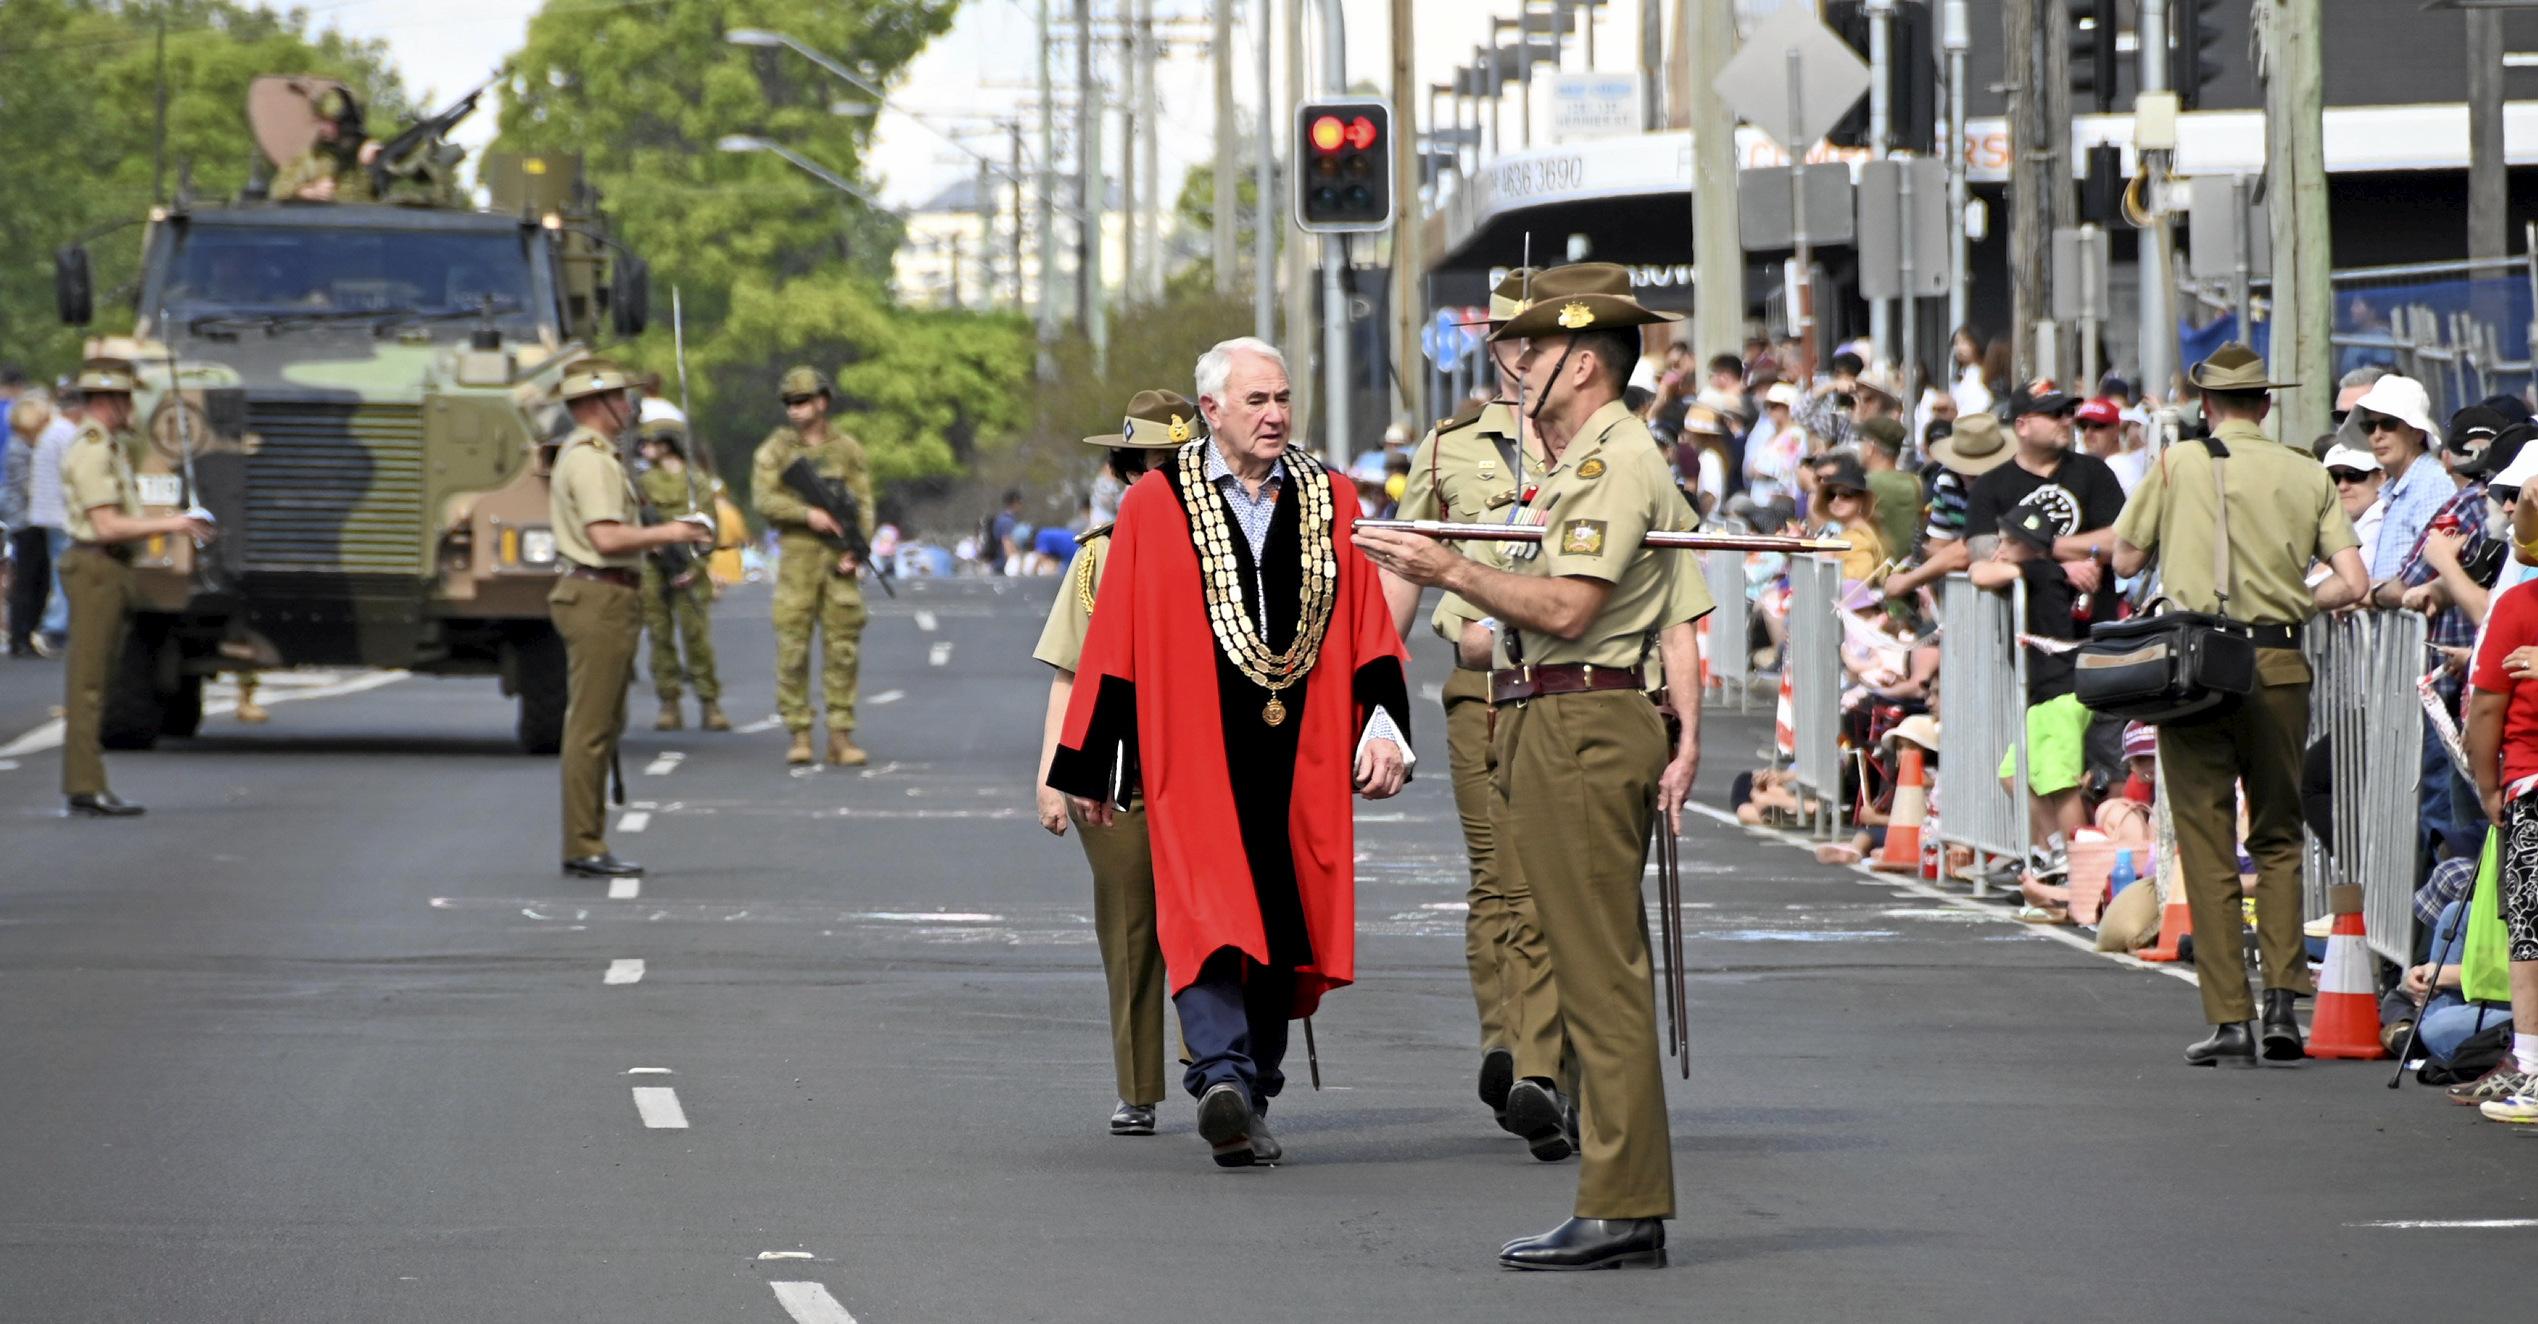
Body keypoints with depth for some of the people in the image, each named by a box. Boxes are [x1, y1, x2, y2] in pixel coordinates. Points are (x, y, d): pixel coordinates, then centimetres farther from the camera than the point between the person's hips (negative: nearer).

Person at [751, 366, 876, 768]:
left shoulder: (848, 449, 8)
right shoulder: (775, 449, 4)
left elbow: (864, 505, 6)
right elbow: (763, 500, -5)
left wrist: (857, 550, -8)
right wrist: (807, 513, -18)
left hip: (839, 559, 1)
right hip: (796, 555, -1)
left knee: (842, 648, 0)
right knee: (793, 648, -4)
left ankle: (841, 737, 3)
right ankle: (798, 735, 2)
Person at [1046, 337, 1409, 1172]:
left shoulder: (1329, 501, 10)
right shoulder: (1155, 506, 2)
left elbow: (1368, 625, 9)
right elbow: (1113, 644, 3)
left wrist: (1383, 726, -5)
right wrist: (1092, 766, 3)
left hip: (1300, 758, 3)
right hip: (1192, 756, -3)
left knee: (1283, 926, 6)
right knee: (1208, 913, -17)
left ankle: (1249, 1101, 16)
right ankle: (1224, 1078, -30)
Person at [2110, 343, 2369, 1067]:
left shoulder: (2178, 464, 0)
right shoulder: (2307, 476, 5)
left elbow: (2125, 559, 7)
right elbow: (2353, 582, -1)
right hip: (2279, 669, 2)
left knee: (2208, 845, 3)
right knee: (2278, 838, 15)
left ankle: (2229, 1019, 0)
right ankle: (2283, 999, 2)